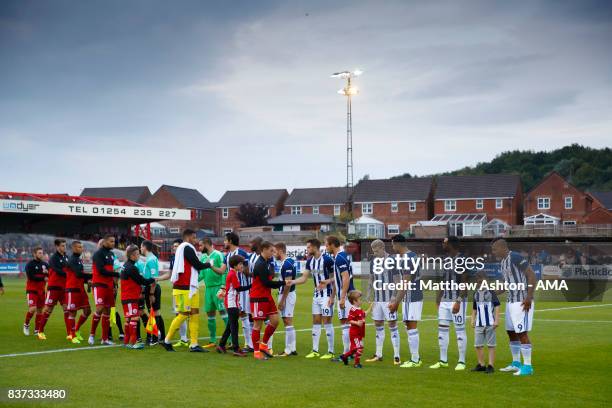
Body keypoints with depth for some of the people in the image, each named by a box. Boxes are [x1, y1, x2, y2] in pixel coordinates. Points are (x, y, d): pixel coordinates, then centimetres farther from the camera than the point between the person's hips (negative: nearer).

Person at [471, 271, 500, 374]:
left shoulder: (491, 292, -4)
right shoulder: (476, 294, 12)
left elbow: (497, 306, -6)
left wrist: (496, 320, -11)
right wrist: (473, 319, 12)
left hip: (490, 323, -6)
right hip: (479, 324, 6)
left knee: (491, 345, 0)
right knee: (478, 345, 7)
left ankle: (491, 365, 4)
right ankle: (481, 364, 18)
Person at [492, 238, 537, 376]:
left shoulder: (515, 257, -16)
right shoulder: (502, 262, 13)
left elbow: (532, 275, -19)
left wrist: (529, 297, -23)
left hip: (522, 302, -10)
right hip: (511, 301, 10)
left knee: (522, 333, -8)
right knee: (511, 332, 14)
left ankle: (527, 366, -1)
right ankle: (516, 363, 25)